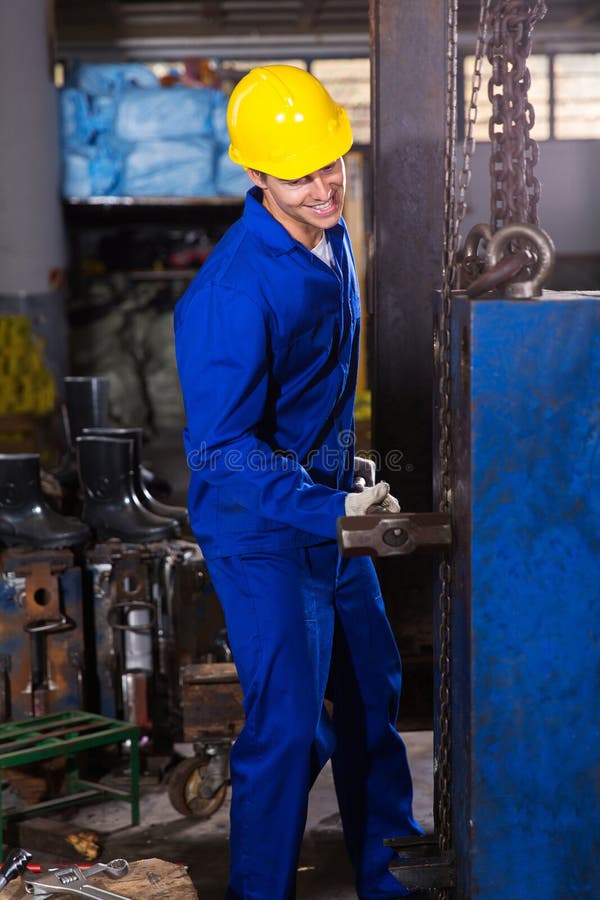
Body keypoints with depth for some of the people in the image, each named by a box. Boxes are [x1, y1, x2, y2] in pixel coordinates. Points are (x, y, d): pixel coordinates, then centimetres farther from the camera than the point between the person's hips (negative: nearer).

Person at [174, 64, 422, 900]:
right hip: (260, 528, -9)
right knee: (289, 726, -7)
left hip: (330, 506, 9)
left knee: (372, 691, 18)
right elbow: (223, 449, -27)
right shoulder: (233, 292, -26)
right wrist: (329, 510, -34)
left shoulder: (331, 240, 2)